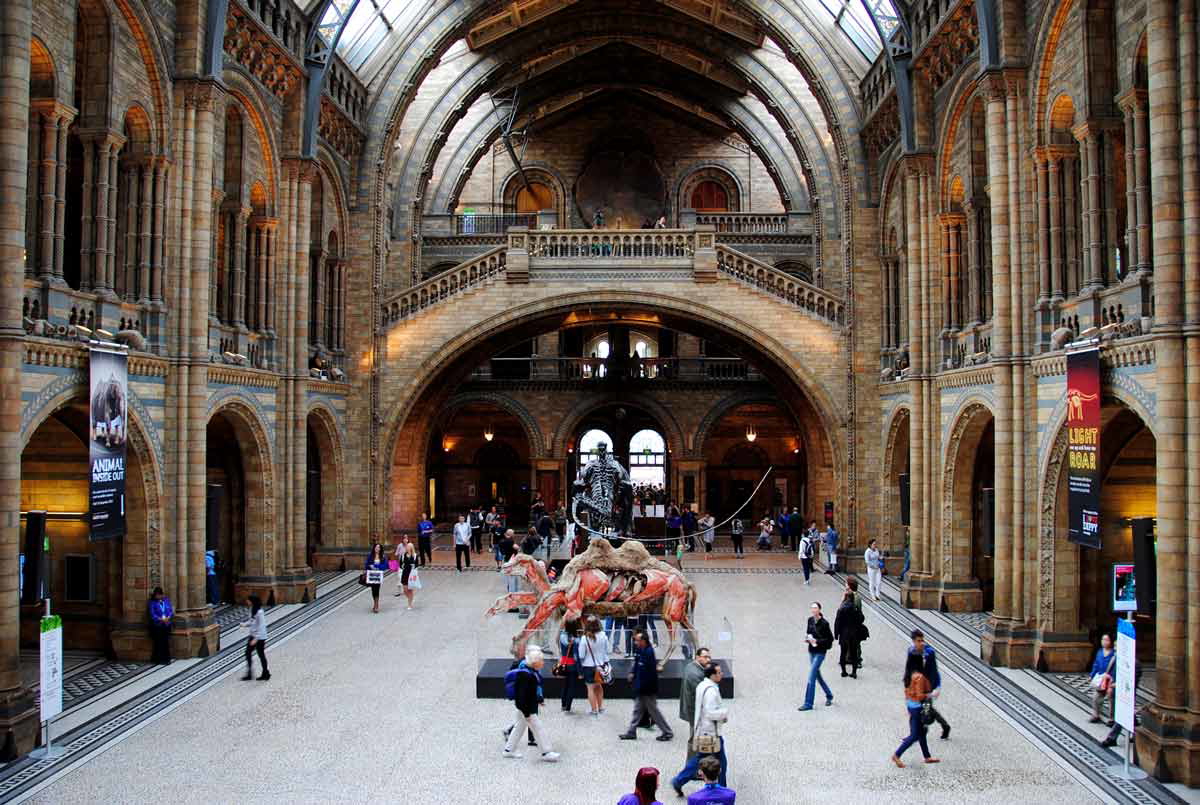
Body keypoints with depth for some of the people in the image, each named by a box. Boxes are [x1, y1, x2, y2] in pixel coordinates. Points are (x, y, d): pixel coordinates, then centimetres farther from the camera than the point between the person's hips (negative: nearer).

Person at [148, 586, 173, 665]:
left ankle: (166, 659, 9)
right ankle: (158, 659, 5)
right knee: (158, 642, -3)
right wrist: (161, 619, -18)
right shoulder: (153, 602, -1)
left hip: (166, 624, 3)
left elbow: (171, 610, 7)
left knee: (166, 642, 1)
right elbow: (152, 614, -7)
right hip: (157, 625, -3)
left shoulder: (167, 600, 8)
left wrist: (168, 618, -12)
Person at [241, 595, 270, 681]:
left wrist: (256, 639, -24)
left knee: (261, 655, 4)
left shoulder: (259, 612, -25)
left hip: (260, 637, -9)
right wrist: (245, 624, -5)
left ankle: (265, 674, 20)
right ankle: (249, 674, 20)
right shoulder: (252, 609, 3)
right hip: (253, 635, 9)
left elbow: (261, 627, -24)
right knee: (248, 653, 11)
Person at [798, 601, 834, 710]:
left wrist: (817, 641, -20)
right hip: (811, 651, 7)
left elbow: (830, 638, -13)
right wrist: (809, 639, -3)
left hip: (820, 652, -7)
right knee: (817, 675, 17)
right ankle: (829, 695, 38)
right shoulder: (810, 620, 4)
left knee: (811, 677, -10)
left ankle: (808, 703, -5)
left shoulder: (824, 623, -15)